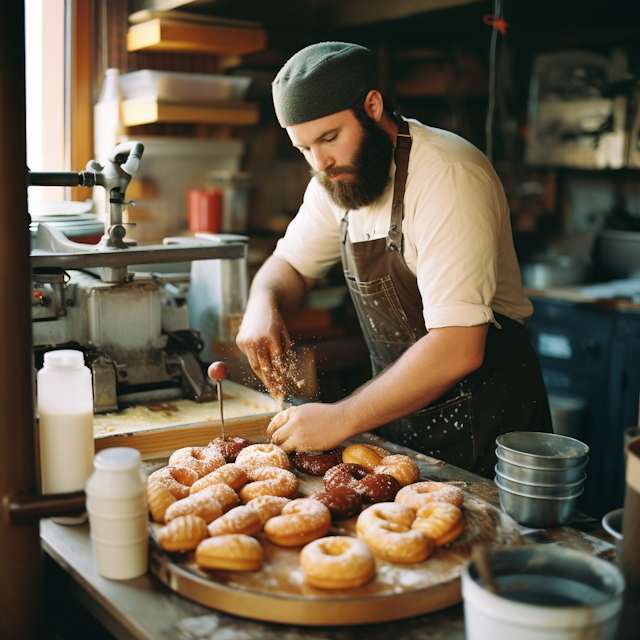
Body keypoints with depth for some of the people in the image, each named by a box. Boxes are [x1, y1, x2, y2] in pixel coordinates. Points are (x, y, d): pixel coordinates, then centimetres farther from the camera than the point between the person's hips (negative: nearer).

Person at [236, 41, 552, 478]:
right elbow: (291, 265, 11)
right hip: (401, 414, 7)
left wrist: (342, 420, -30)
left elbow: (458, 349, -32)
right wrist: (264, 303, -13)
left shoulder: (447, 176, -26)